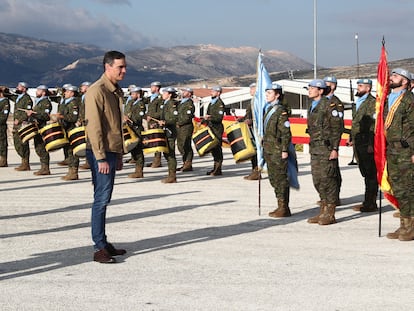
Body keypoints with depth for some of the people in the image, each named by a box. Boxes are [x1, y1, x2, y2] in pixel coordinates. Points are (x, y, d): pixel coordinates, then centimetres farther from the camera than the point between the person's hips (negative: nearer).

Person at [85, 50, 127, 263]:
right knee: (101, 199, -7)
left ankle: (103, 243, 21)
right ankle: (99, 248, -3)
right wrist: (101, 158, -20)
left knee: (104, 199, 14)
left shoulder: (117, 91, 14)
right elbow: (93, 126, -18)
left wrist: (119, 153, 18)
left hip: (112, 151, 9)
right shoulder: (97, 91, -14)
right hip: (101, 152, -9)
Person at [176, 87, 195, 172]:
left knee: (186, 146, -8)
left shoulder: (189, 103, -9)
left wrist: (179, 123, -16)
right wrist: (176, 122, 9)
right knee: (180, 146, 10)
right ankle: (185, 164, 17)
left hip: (186, 127, -9)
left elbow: (188, 117, -17)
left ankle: (188, 165, -4)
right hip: (179, 127, 9)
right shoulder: (181, 103, 19)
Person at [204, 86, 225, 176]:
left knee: (217, 148, -7)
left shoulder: (220, 103, -9)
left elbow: (219, 117, -19)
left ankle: (218, 169, -5)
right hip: (211, 128, 9)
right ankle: (215, 168, 18)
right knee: (213, 148, 11)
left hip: (217, 129, -9)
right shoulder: (211, 103, 19)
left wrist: (210, 117, -30)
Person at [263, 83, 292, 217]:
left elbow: (286, 133, -15)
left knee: (281, 179, -5)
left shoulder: (281, 111, -12)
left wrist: (284, 150, -17)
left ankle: (284, 208, 1)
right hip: (268, 150, 9)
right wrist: (264, 146, 21)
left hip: (278, 151, -9)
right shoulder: (269, 110, 15)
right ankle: (280, 206, 21)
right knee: (273, 179, 13)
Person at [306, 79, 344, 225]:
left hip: (326, 148, -9)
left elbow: (337, 128, -12)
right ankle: (323, 211, 18)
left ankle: (330, 214, -1)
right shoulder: (312, 107, 18)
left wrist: (334, 149, -17)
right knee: (317, 180, 9)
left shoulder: (329, 105, -9)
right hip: (315, 148, 9)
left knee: (327, 179, -7)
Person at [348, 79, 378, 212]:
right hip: (358, 144, 9)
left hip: (367, 143, -9)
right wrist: (351, 138, 19)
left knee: (370, 174, -4)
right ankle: (368, 202, 19)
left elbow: (375, 126, -15)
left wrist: (371, 144, -20)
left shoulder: (372, 102, -9)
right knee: (365, 173, 13)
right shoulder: (357, 103, 19)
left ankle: (370, 204, -1)